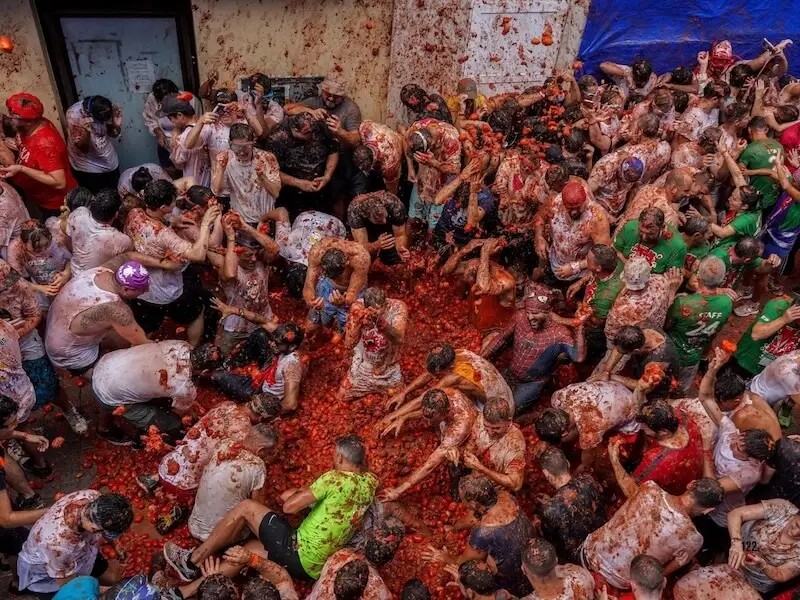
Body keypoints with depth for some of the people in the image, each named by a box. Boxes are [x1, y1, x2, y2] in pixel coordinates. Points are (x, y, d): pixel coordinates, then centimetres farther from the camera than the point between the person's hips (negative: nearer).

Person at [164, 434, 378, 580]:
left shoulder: (336, 479, -17)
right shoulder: (369, 482, 2)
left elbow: (289, 507, -14)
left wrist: (301, 492, 7)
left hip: (299, 555, -8)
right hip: (316, 566, 8)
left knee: (246, 508, 3)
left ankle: (191, 561, 11)